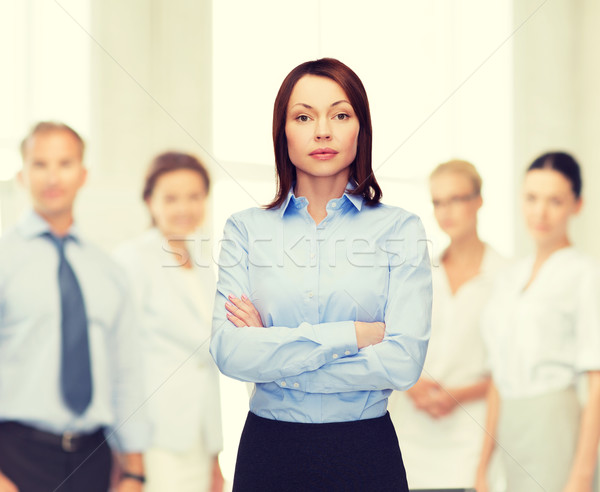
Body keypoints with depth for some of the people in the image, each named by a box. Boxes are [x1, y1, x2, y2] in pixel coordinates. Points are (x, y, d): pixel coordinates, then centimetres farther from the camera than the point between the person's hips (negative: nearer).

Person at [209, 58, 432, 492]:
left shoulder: (399, 228, -2)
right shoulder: (246, 229, 1)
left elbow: (404, 362, -13)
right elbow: (229, 353, -11)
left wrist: (275, 358, -12)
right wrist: (351, 335, -16)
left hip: (367, 453, -1)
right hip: (269, 450, 1)